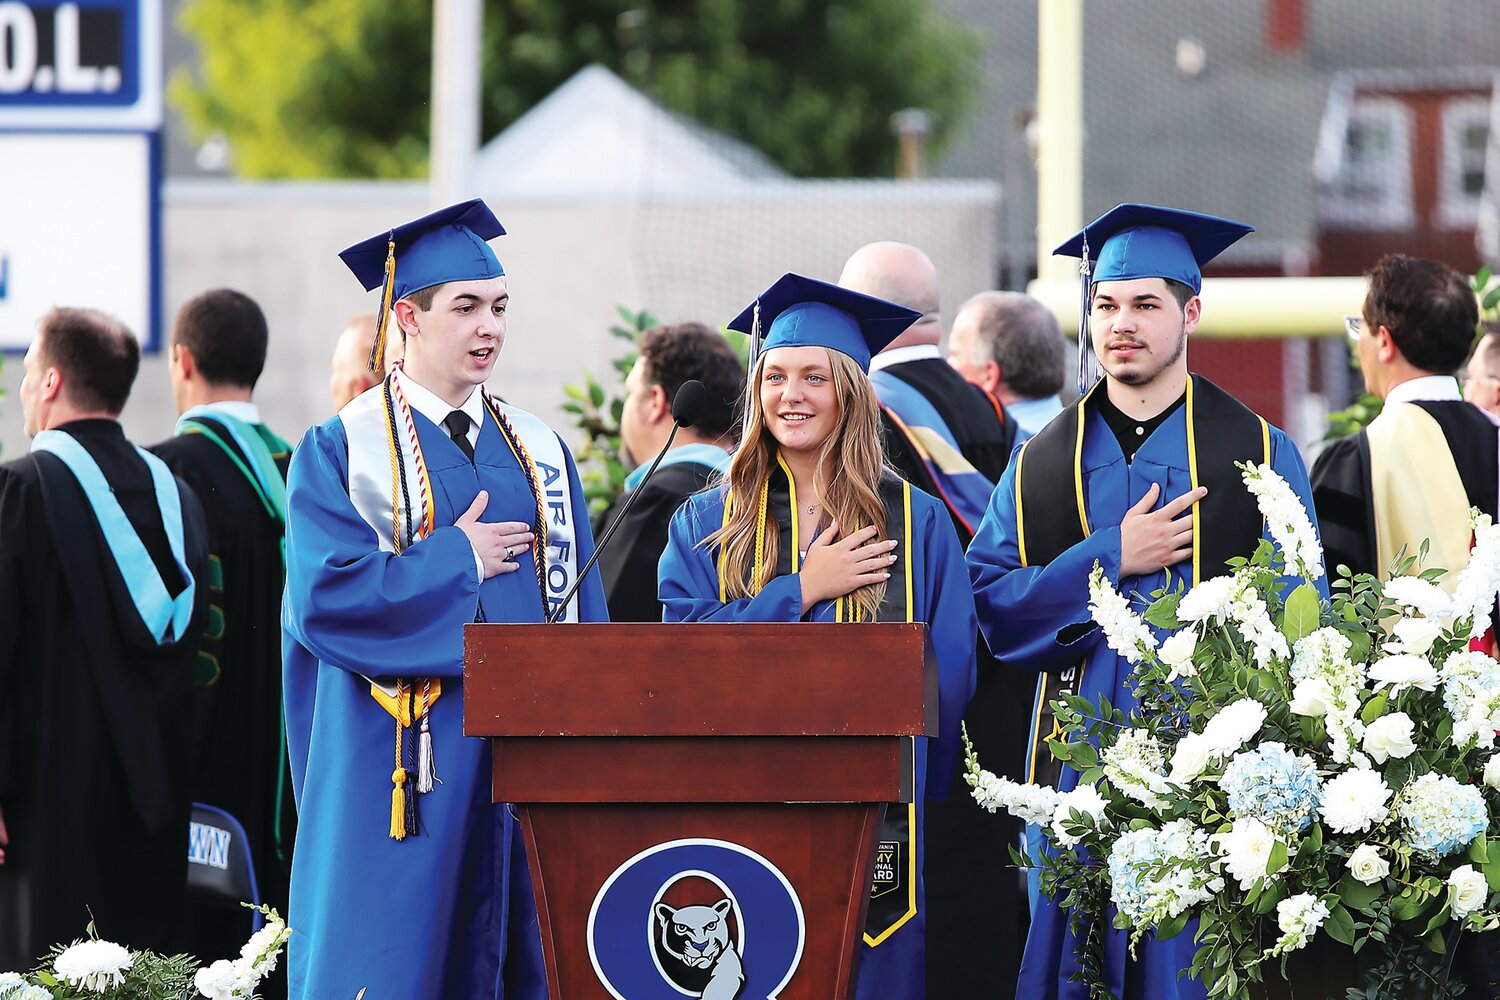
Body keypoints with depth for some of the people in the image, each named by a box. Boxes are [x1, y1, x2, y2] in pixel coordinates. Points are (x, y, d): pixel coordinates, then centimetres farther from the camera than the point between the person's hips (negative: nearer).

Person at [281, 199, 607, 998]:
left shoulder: (541, 453, 14)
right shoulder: (341, 450, -1)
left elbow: (582, 608, 12)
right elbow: (326, 596, -13)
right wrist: (458, 560, -8)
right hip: (398, 769, -4)